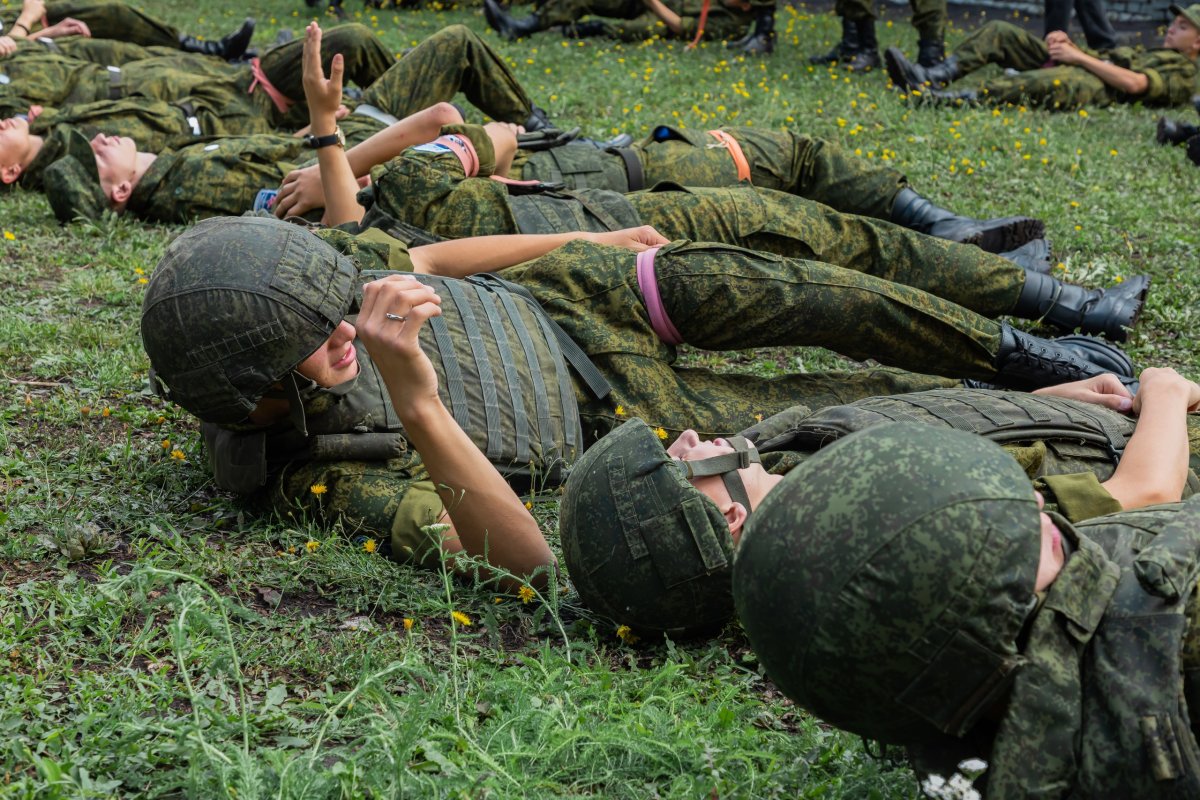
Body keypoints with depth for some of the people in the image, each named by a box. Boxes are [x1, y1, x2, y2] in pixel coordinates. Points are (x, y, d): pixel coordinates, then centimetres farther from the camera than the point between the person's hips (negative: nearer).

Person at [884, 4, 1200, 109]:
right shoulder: (1149, 53, 37)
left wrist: (1079, 57, -11)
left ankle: (951, 99, -53)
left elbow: (1133, 84, -12)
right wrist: (1067, 43, 7)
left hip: (1099, 89, -10)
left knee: (1049, 82, -43)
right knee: (999, 32, 2)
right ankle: (933, 77, -17)